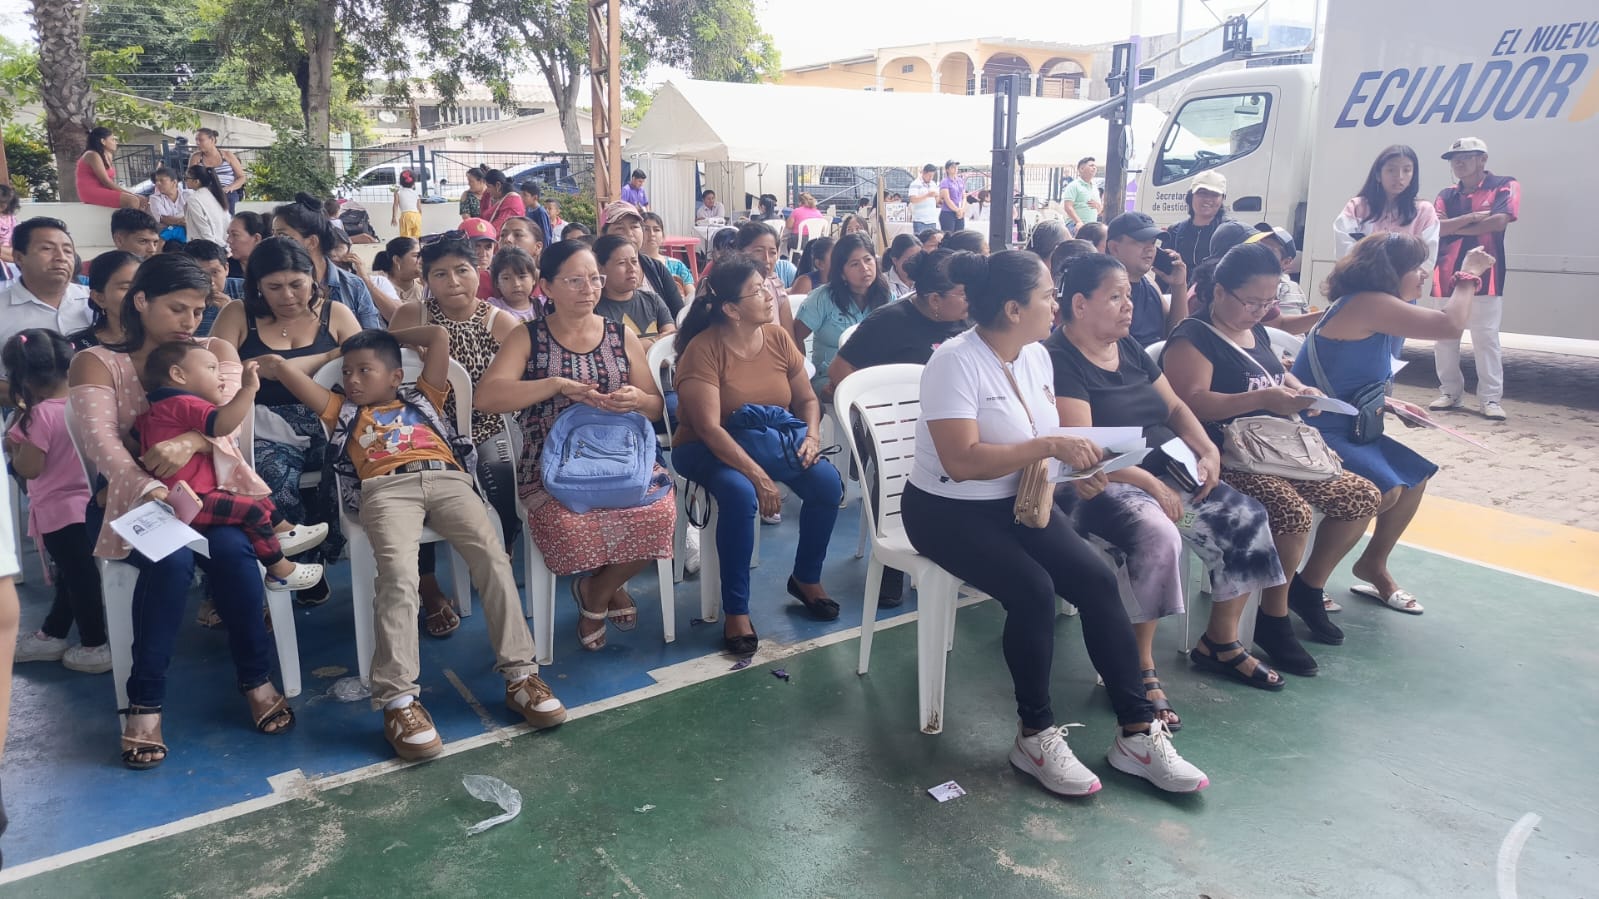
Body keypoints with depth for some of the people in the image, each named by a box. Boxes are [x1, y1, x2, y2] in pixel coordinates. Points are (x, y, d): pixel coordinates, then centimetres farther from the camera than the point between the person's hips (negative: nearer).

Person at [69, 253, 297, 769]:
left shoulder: (216, 351, 9)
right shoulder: (95, 363, 1)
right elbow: (101, 443, -15)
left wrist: (189, 442, -33)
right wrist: (155, 492, -33)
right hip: (131, 499, -1)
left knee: (231, 550, -30)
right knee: (172, 560, -32)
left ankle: (256, 680, -14)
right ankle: (144, 702, -20)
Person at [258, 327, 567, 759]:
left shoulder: (422, 398, 32)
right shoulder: (345, 411, 33)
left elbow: (438, 336, 30)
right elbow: (298, 382, 25)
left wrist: (392, 335, 38)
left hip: (447, 478, 1)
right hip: (387, 488, 0)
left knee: (493, 556, -23)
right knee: (398, 573, -29)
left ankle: (520, 674, -22)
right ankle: (398, 698, -34)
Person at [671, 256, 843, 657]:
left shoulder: (778, 337, -3)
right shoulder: (703, 349, -20)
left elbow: (807, 399, 7)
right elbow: (709, 428, -26)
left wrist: (812, 436, -14)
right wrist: (759, 477, -31)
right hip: (707, 449, -5)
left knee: (828, 483, -17)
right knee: (740, 494, -36)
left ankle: (806, 578, 7)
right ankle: (735, 610, -20)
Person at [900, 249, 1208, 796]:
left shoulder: (1036, 355, 4)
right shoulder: (955, 361, -21)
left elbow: (1046, 439, 9)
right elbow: (962, 462, -29)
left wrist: (1075, 460, -13)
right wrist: (1049, 448, -31)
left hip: (1016, 502, 7)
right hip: (948, 511, -7)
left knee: (1097, 581, -13)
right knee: (1034, 591, -28)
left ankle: (1138, 733, -5)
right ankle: (1035, 736, -8)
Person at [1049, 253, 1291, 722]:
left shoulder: (1129, 349, 15)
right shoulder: (1060, 360, -11)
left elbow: (1175, 406, 20)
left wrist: (1207, 450, 2)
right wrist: (1149, 483, -22)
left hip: (1164, 470, 9)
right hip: (1102, 485, -9)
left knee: (1247, 519, -6)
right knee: (1158, 534, -35)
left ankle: (1220, 642, 11)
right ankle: (1141, 668, -20)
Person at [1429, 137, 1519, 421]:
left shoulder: (1504, 185, 2)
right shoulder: (1446, 195, 15)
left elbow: (1499, 221, -13)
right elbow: (1435, 227, -2)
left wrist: (1454, 227, -4)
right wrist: (1472, 218, -11)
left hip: (1485, 276, -5)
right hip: (1447, 276, 5)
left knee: (1486, 339, -5)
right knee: (1444, 338, 5)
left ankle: (1491, 399, -2)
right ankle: (1450, 392, 15)